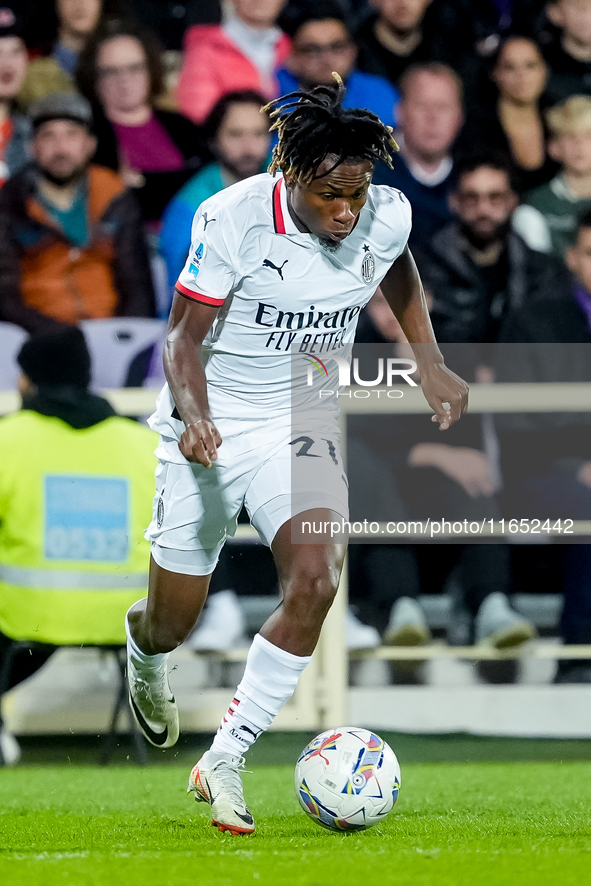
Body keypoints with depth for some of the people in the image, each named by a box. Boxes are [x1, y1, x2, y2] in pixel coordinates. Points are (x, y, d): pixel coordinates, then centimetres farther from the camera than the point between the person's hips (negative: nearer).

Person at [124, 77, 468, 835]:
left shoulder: (388, 217, -10)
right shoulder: (231, 219, -23)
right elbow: (185, 334, -16)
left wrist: (430, 364, 10)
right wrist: (192, 413, -34)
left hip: (301, 429, 2)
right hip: (211, 429, -2)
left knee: (314, 581, -23)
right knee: (172, 624, 6)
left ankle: (223, 762, -11)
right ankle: (146, 656, 48)